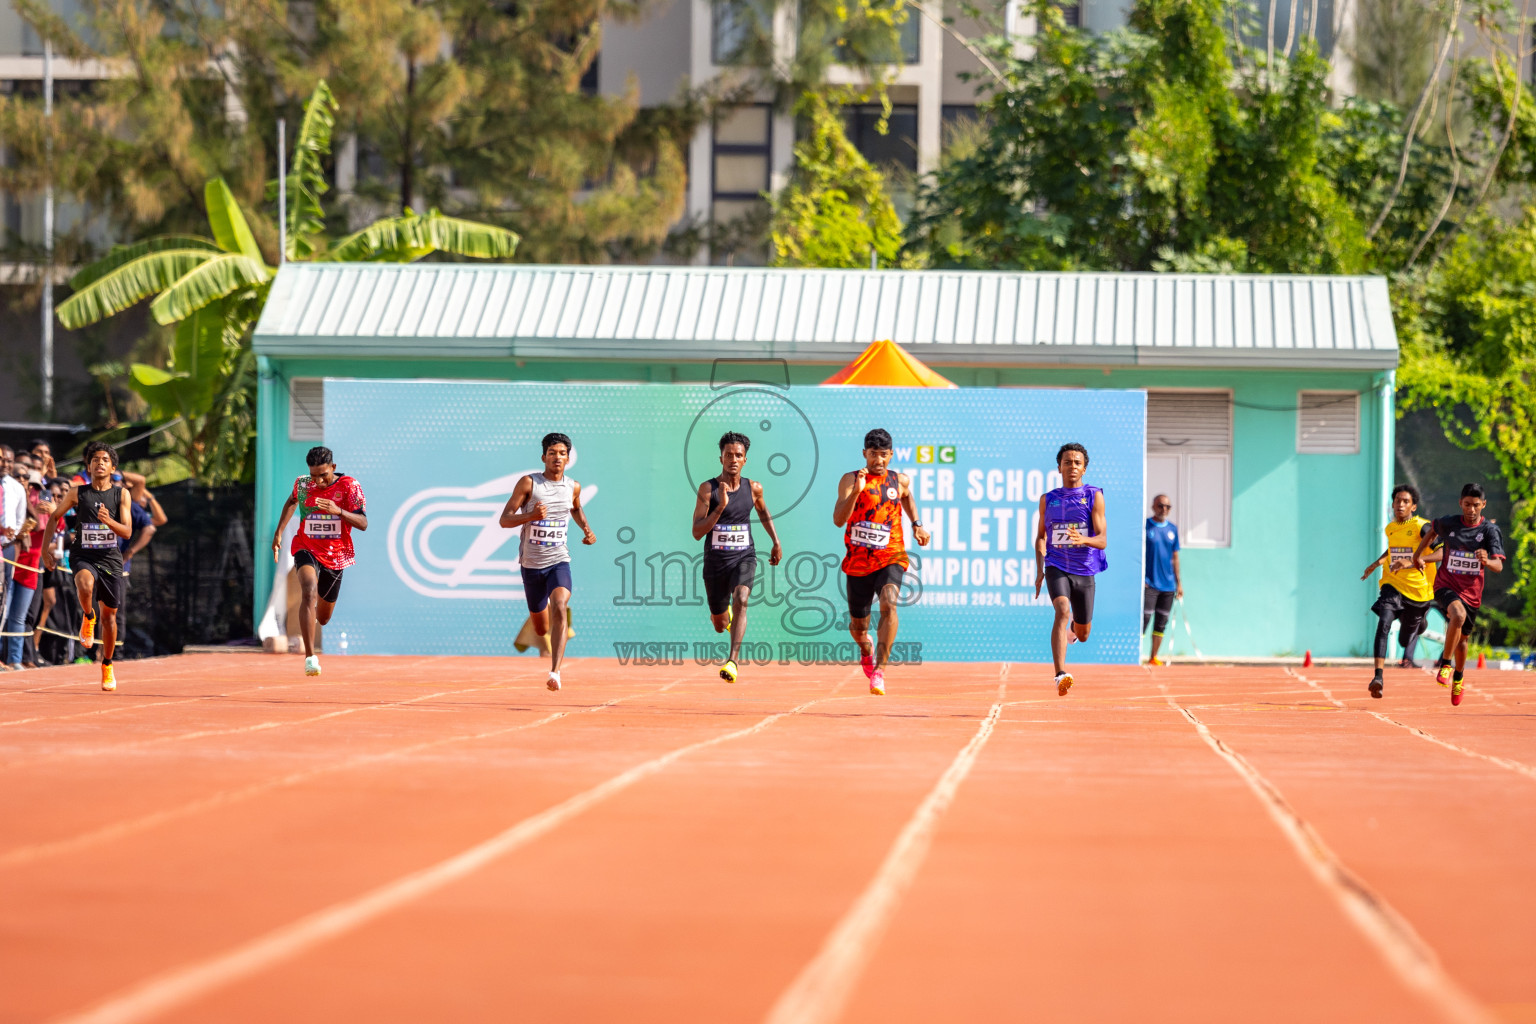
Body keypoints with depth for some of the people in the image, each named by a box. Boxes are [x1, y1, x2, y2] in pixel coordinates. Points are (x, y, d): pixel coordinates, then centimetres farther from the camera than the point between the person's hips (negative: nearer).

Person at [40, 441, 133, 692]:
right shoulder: (77, 493, 0)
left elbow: (127, 531, -7)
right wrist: (45, 547, 6)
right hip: (83, 556, -1)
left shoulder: (122, 494, 0)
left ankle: (107, 665, 26)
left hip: (110, 559, 1)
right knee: (85, 585, -36)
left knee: (109, 615, 7)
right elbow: (54, 516, 14)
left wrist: (109, 521, -27)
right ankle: (88, 617, -3)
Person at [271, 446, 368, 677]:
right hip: (307, 550, -1)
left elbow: (363, 523, -18)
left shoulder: (349, 486, -12)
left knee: (323, 618, 14)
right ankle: (310, 657, -38)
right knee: (309, 591, -33)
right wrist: (279, 532, 14)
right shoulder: (302, 484, -4)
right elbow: (291, 502, 20)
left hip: (335, 556, 1)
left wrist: (338, 511, -34)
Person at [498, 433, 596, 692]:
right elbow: (504, 520, -11)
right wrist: (531, 516, -29)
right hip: (531, 563, 0)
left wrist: (586, 529, 10)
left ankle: (555, 671, -34)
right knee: (541, 629, 11)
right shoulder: (528, 483, -8)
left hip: (558, 561, 0)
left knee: (560, 609, -28)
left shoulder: (573, 487, 3)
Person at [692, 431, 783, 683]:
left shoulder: (753, 488, 0)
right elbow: (697, 532, -16)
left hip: (744, 557, 0)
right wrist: (721, 506, -26)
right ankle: (724, 615, 53)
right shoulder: (708, 489, -9)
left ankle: (732, 661, -32)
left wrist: (776, 543, 24)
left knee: (740, 600, -30)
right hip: (715, 559, 0)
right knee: (720, 625, 13)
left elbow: (763, 512, 24)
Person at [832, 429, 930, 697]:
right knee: (858, 626, 12)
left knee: (889, 605, -29)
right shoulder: (850, 480, -5)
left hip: (890, 557, 0)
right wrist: (857, 491, -31)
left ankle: (880, 669, -28)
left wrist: (916, 524, 20)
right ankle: (866, 651, 50)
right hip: (858, 561, 0)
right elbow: (839, 519, -19)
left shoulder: (899, 481, 4)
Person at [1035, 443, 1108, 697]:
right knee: (1062, 610, -28)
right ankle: (1061, 675, -37)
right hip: (1056, 568, -1)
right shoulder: (1048, 499, 6)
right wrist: (1039, 570, 4)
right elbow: (1040, 536, 17)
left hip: (1085, 571, 1)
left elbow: (1102, 540, -8)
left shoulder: (1094, 497, -1)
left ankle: (1069, 632, 49)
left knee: (1083, 635, 9)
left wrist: (1083, 540, -30)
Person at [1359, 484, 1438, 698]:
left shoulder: (1422, 527, -13)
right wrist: (1378, 562, 20)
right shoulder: (1390, 528, 7)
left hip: (1418, 588, -3)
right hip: (1393, 585, 3)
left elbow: (1441, 552, -27)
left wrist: (1412, 561, -38)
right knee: (1384, 624, -25)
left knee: (1406, 638, 13)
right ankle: (1378, 676, -32)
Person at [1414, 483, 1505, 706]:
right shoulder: (1448, 524, -6)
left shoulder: (1490, 530, -10)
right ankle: (1445, 664, -21)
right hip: (1446, 585, -2)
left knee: (1461, 639, 15)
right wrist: (1418, 554, 24)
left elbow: (1499, 566, -19)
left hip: (1471, 591, 2)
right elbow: (1433, 531, 19)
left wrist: (1487, 561, -41)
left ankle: (1458, 678, 44)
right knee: (1458, 614, -34)